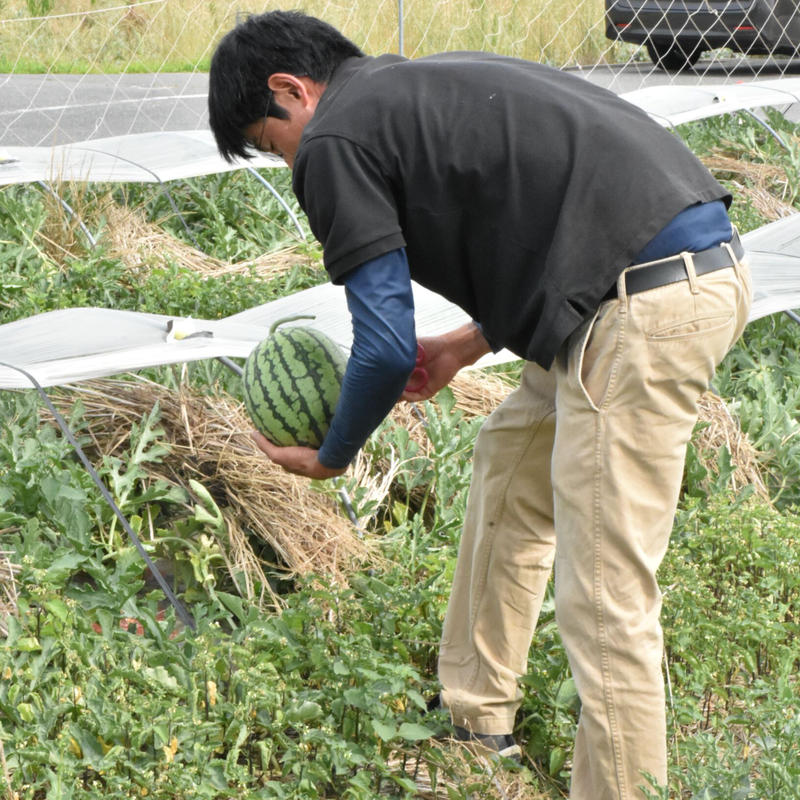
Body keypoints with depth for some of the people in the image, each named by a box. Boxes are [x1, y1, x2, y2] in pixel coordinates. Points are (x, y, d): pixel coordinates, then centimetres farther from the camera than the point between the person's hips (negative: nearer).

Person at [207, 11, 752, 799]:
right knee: (509, 461, 26)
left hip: (641, 311, -11)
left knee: (605, 599, -5)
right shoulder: (430, 86, 26)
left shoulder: (334, 137, -1)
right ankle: (475, 720, 39)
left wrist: (329, 458, 13)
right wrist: (468, 345, 32)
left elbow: (386, 348, -5)